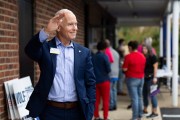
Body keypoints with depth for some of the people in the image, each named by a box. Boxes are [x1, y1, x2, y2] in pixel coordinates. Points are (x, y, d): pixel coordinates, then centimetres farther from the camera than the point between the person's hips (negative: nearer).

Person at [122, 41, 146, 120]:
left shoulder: (128, 57, -15)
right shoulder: (142, 56, 5)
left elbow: (124, 69, -14)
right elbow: (144, 67, 13)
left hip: (132, 79, -6)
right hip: (141, 78, 6)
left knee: (134, 98, -4)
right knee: (140, 97, 15)